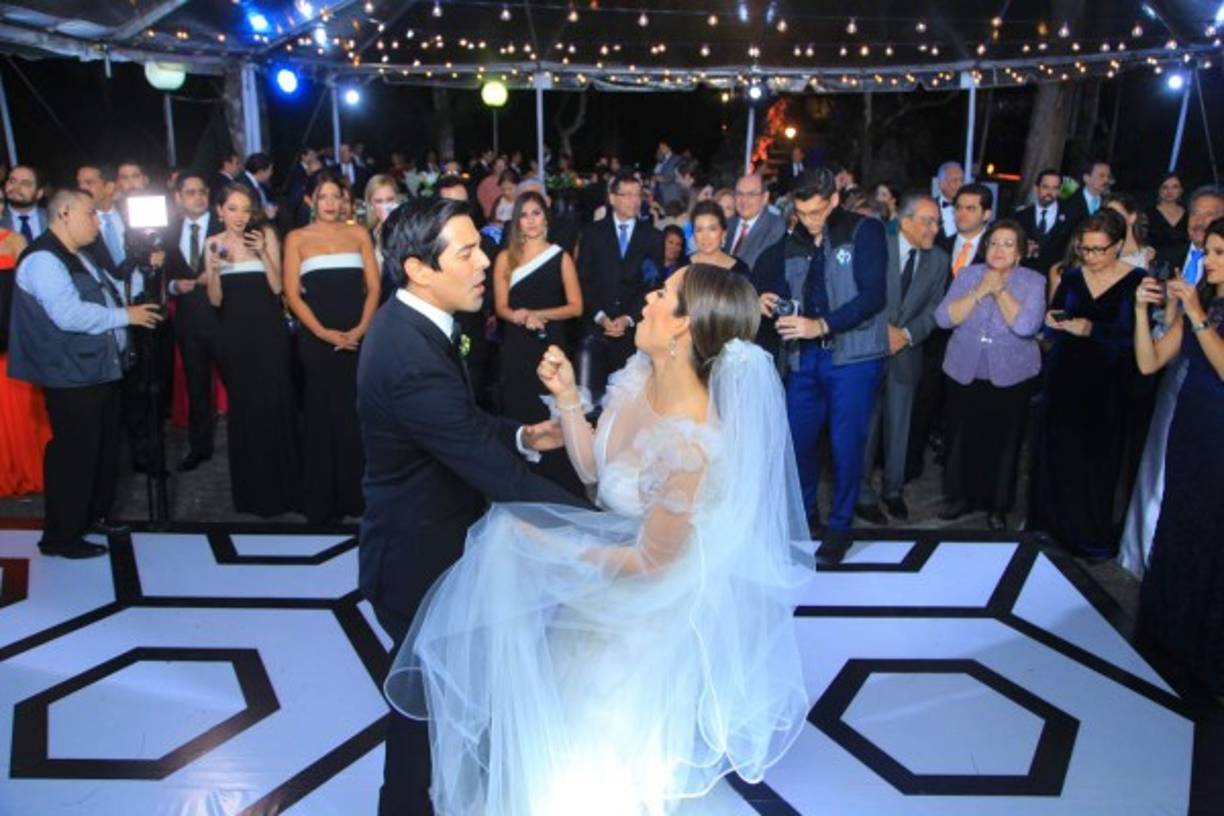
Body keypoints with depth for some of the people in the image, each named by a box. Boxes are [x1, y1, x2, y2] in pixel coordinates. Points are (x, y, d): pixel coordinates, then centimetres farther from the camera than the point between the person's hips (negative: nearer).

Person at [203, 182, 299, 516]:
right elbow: (215, 300, 1)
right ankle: (251, 490, 21)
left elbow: (277, 287, -5)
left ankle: (281, 486, 13)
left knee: (275, 403, -2)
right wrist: (214, 269, -15)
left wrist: (263, 252, -16)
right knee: (242, 406, 9)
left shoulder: (265, 235, 0)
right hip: (234, 333, 2)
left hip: (268, 330, -2)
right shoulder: (214, 243, 5)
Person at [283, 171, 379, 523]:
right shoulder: (297, 238, 6)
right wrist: (325, 333, -12)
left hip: (359, 337, 1)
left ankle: (356, 494, 17)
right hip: (317, 339, -1)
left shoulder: (358, 233, 10)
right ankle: (322, 500, 15)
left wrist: (361, 329, -10)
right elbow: (292, 294, -1)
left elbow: (373, 286, 4)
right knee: (321, 416, 5)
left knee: (357, 415, 4)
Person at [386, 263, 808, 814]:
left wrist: (545, 547, -16)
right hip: (628, 539, 8)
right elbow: (592, 469, 0)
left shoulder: (691, 444, -36)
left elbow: (652, 563, -23)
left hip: (661, 604, -7)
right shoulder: (640, 374, -12)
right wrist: (566, 396, -15)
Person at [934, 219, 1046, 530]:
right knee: (961, 437, 7)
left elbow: (1026, 326, -18)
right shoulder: (968, 275, 4)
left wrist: (1000, 290, -14)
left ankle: (998, 506, 23)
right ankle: (959, 497, 25)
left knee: (1004, 441, 6)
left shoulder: (1033, 282, -2)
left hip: (1011, 377, -1)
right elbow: (944, 318, -8)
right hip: (964, 373, 2)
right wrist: (979, 292, -16)